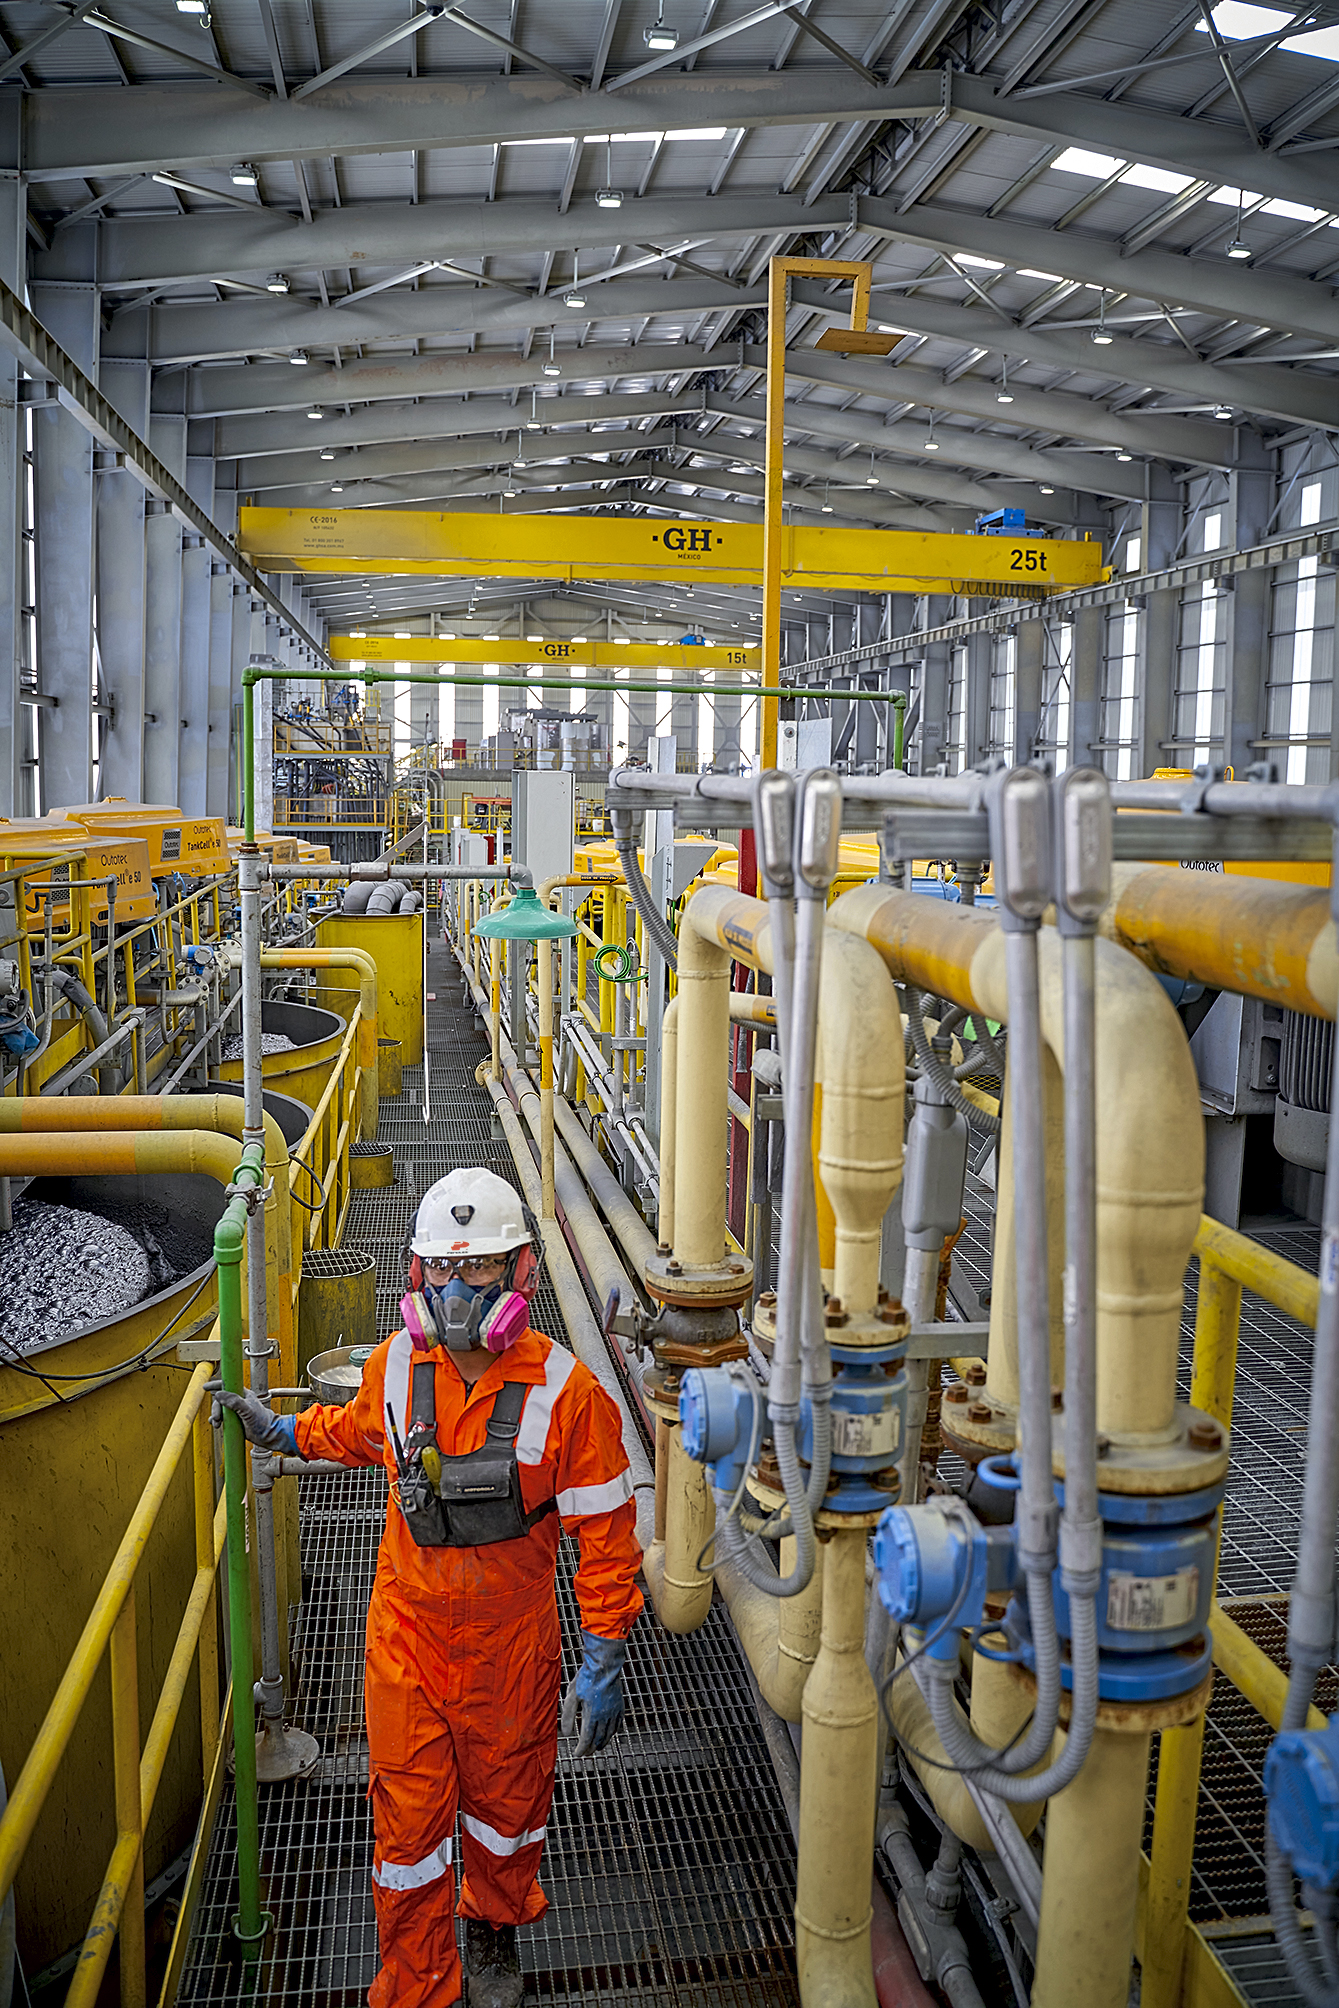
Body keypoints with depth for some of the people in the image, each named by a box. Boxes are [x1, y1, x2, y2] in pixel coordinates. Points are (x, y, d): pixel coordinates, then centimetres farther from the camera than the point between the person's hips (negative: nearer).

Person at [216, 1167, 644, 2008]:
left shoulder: (563, 1388, -22)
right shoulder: (396, 1364, -11)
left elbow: (606, 1532, -15)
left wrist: (605, 1659, -13)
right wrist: (280, 1430, 14)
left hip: (511, 1639, -1)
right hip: (407, 1631, 2)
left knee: (505, 1803, 22)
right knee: (408, 1814, 11)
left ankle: (495, 1929, 53)